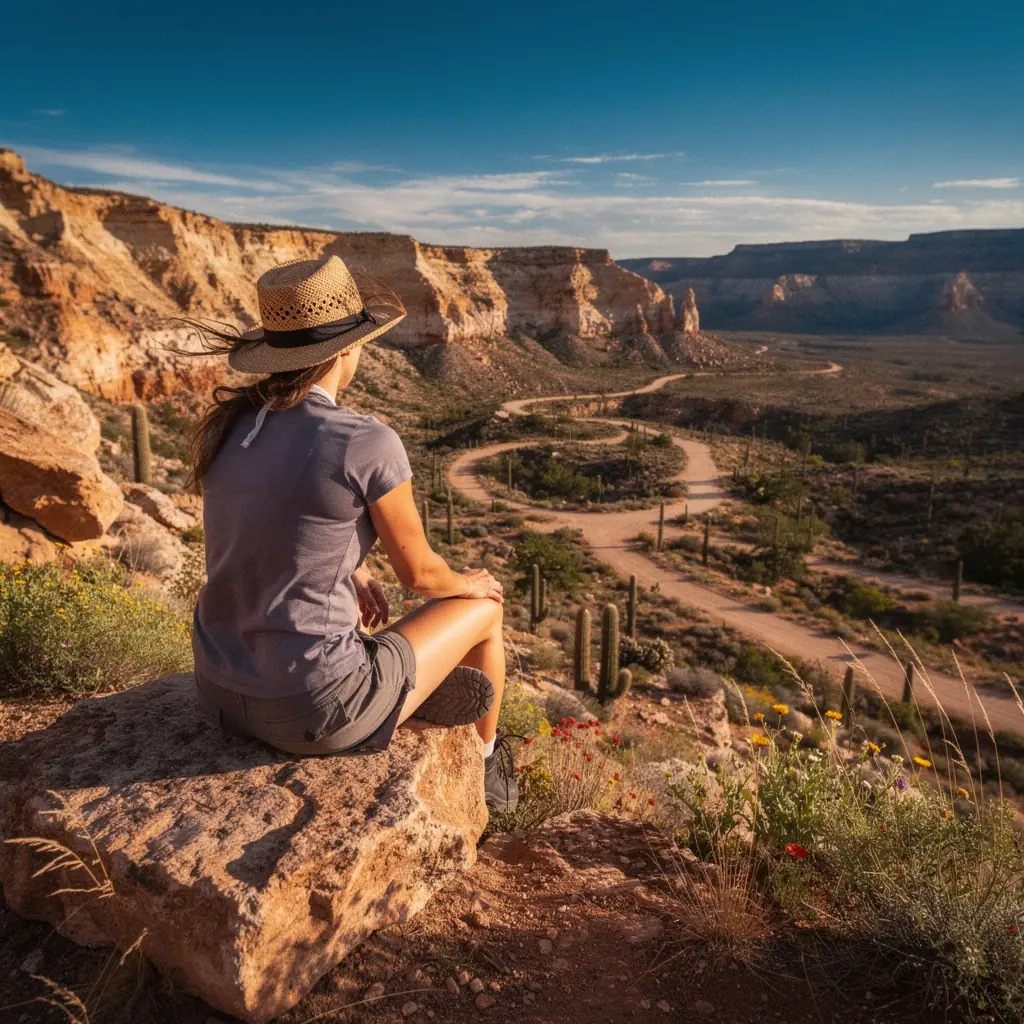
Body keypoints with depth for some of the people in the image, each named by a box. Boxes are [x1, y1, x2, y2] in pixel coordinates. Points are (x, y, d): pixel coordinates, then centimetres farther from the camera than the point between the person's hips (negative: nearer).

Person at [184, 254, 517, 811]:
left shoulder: (223, 425, 0)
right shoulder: (369, 443, -19)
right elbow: (418, 571, -6)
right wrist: (466, 583, 16)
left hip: (222, 693, 7)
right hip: (316, 709, -6)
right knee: (483, 607, 18)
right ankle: (485, 759, 47)